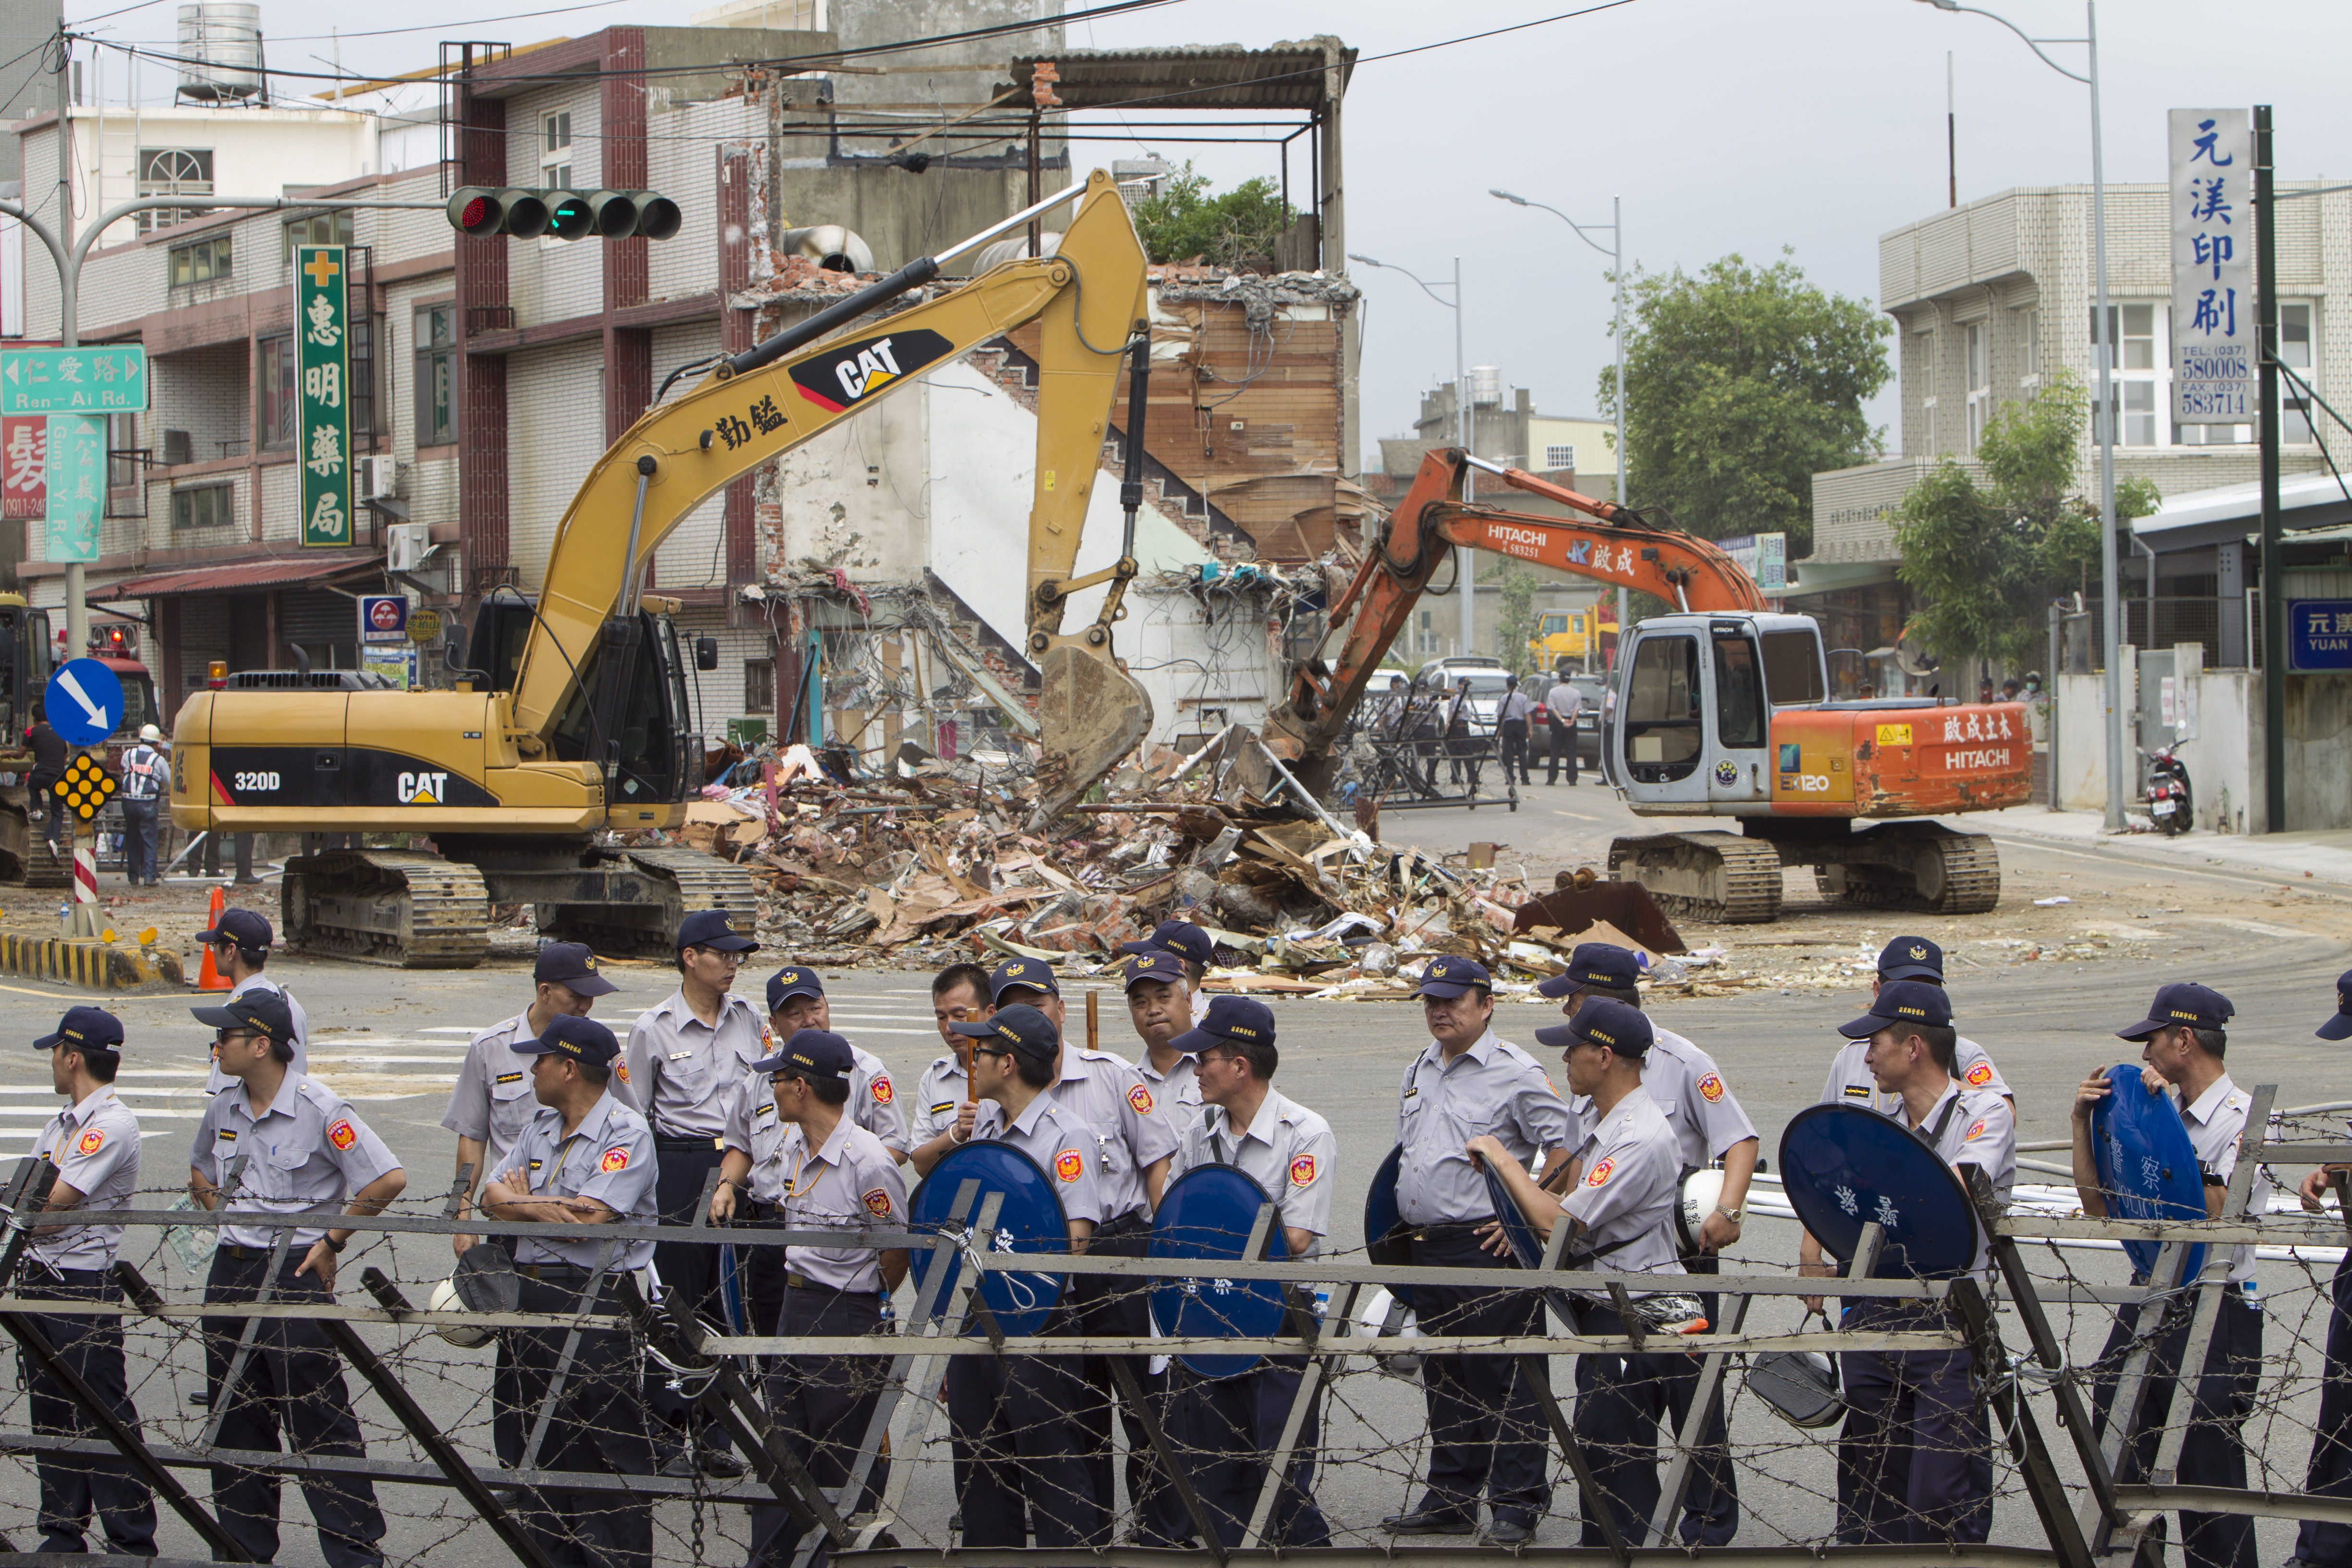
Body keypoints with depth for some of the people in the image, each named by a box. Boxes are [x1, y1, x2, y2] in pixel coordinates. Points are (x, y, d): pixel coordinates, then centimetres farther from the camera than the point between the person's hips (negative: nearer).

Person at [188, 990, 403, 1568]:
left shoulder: (319, 1109, -14)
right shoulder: (223, 1109, 7)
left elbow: (388, 1179, -16)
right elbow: (200, 1170, 29)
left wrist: (334, 1241, -11)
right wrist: (222, 1214, 13)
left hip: (297, 1268, -7)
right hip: (232, 1268, 7)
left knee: (317, 1413, -7)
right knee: (235, 1415, 10)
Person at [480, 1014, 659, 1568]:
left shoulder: (626, 1133, -10)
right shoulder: (541, 1128, 15)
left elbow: (588, 1217, -19)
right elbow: (494, 1197, 9)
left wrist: (521, 1201, -4)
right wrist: (546, 1209, -11)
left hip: (598, 1299, -8)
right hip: (536, 1294, 8)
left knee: (609, 1448, -5)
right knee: (543, 1438, 12)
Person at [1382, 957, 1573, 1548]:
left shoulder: (1514, 1072, -8)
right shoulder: (1418, 1071, 16)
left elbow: (1564, 1145, -10)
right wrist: (1404, 1230, 19)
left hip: (1488, 1249, -8)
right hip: (1425, 1249, 8)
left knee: (1502, 1381, -5)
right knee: (1443, 1380, 14)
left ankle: (1517, 1505, 0)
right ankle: (1450, 1499, 22)